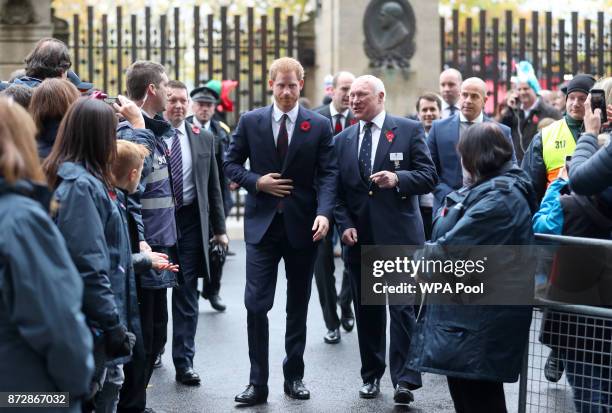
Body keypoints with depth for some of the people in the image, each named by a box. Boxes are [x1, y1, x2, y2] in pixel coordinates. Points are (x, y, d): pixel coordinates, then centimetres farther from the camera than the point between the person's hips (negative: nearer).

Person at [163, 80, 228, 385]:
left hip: (190, 222, 3)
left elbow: (213, 187, 12)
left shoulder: (203, 138, 8)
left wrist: (219, 228, 10)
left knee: (186, 295, 5)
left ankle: (184, 362, 11)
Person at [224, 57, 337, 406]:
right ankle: (258, 382, 1)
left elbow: (328, 174, -6)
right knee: (256, 304, -6)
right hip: (263, 223, 0)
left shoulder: (319, 126, 0)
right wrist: (257, 182, -10)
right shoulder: (250, 122, 3)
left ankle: (294, 376, 22)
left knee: (298, 306, 10)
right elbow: (232, 164, 9)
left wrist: (324, 213, -21)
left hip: (303, 225, 0)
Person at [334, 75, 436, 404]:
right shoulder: (342, 140, 12)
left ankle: (404, 379, -4)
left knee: (402, 308, -6)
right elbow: (338, 191, 11)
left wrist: (398, 178, -20)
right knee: (366, 310, 10)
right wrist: (344, 225, -3)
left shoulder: (408, 130, 1)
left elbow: (429, 177, -4)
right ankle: (371, 375, 20)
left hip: (399, 236, -4)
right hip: (359, 238, 4)